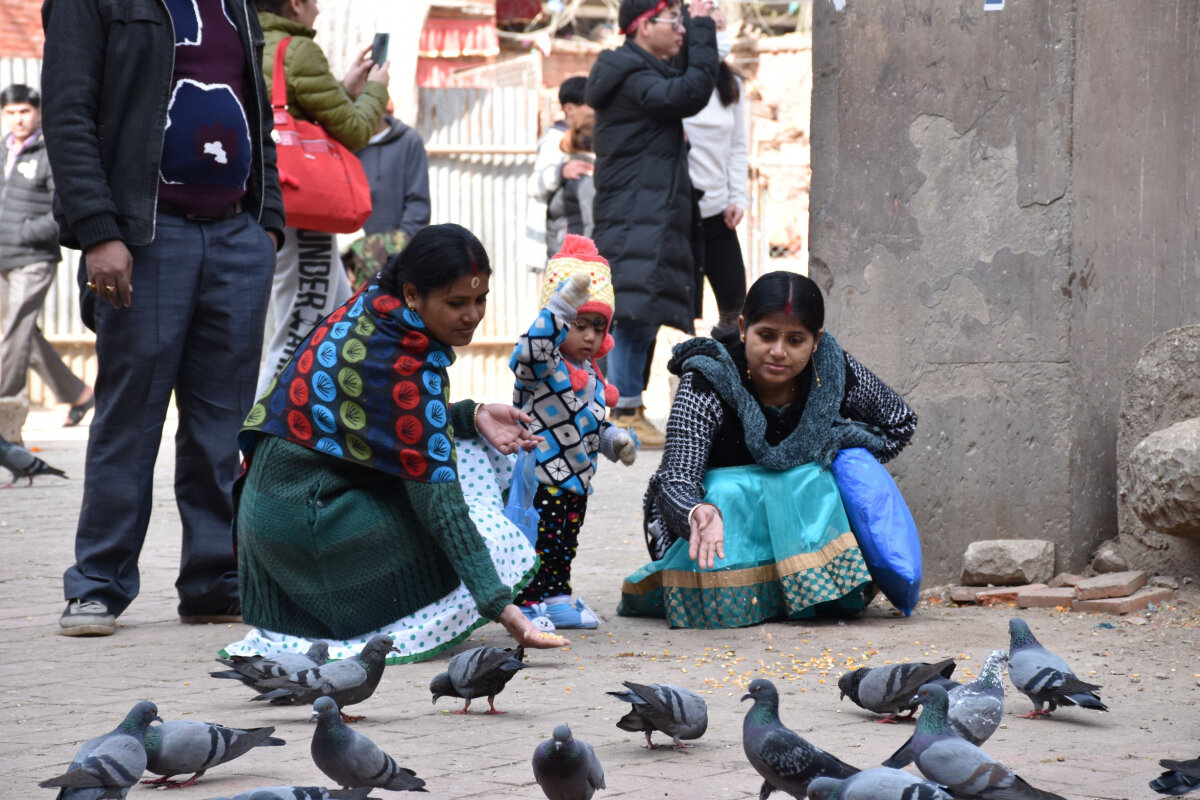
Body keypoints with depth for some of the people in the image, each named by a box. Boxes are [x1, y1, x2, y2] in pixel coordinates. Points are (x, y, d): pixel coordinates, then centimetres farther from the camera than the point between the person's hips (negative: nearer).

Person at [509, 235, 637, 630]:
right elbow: (532, 350, -40)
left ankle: (556, 598, 29)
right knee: (538, 540, -7)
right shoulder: (544, 366, -14)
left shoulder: (590, 374, 13)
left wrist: (614, 440, 6)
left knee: (565, 544, 18)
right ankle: (527, 604, -2)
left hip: (576, 481, 9)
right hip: (541, 480, -9)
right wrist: (562, 305, -47)